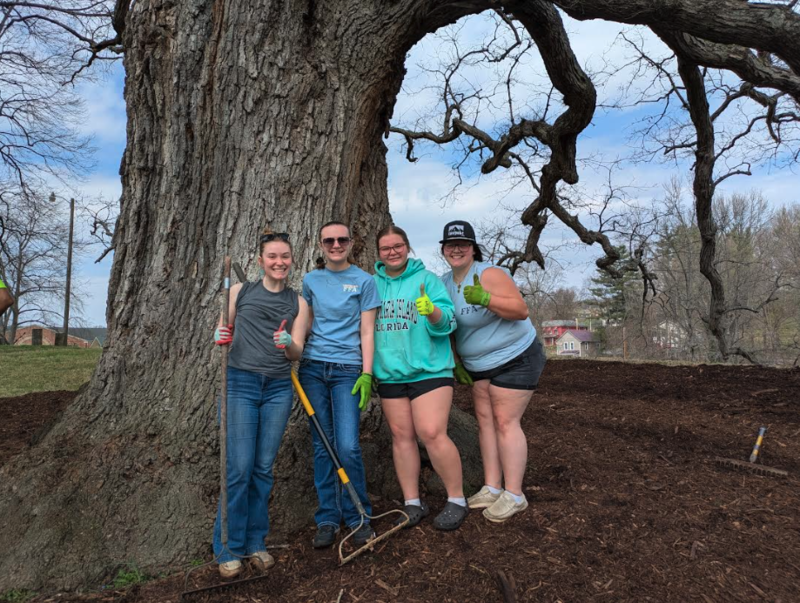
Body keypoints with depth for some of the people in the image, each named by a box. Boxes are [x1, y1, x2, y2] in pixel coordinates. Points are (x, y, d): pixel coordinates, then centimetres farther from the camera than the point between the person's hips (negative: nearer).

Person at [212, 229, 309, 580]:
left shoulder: (298, 303, 9)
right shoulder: (240, 291, 6)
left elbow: (297, 353, 3)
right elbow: (222, 333, 12)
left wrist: (288, 344, -19)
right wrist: (220, 337, -11)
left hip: (278, 388, 2)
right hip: (240, 383, -2)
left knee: (264, 468, 7)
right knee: (239, 469, -5)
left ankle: (255, 542, 22)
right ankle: (229, 548, 11)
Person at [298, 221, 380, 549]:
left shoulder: (364, 281, 2)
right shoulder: (310, 281, 10)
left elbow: (367, 332, 0)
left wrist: (367, 374, -7)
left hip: (347, 370, -3)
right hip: (312, 368, 3)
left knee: (347, 446, -8)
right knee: (322, 446, 6)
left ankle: (358, 518, 11)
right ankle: (328, 519, 17)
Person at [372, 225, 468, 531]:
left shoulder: (427, 279, -1)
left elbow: (446, 321, -9)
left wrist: (432, 311, -30)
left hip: (428, 369, -4)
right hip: (389, 373, 4)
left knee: (432, 434, -11)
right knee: (401, 436, 9)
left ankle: (457, 499, 8)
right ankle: (412, 503, 22)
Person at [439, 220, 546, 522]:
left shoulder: (489, 274, -19)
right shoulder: (445, 282, 4)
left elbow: (521, 310, -26)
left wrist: (485, 299, -38)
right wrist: (456, 362, 12)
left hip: (514, 358, -8)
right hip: (479, 364, 8)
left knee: (505, 421, -7)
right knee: (485, 420, 8)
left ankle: (514, 495, 3)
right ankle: (492, 488, 18)